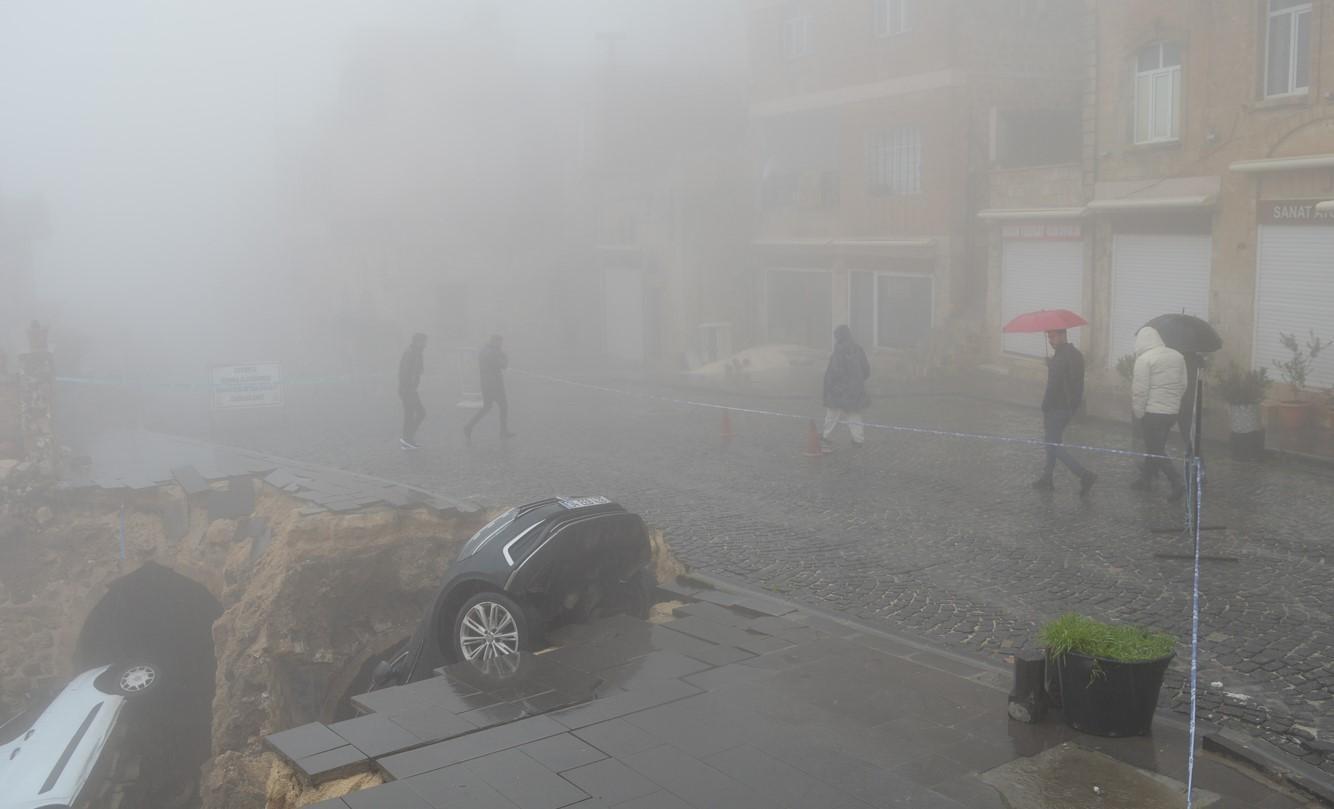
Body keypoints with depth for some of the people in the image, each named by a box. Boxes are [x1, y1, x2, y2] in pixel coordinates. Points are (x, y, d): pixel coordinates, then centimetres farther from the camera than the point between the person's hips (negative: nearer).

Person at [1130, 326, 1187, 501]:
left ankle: (1178, 482, -12)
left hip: (1153, 412, -7)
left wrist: (1139, 414, -5)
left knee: (1156, 451, 0)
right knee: (1155, 447, 20)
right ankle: (1146, 478, 30)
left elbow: (1140, 390, -14)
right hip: (1173, 411, 7)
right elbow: (1183, 386, 12)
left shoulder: (1144, 359, -13)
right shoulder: (1177, 356, 8)